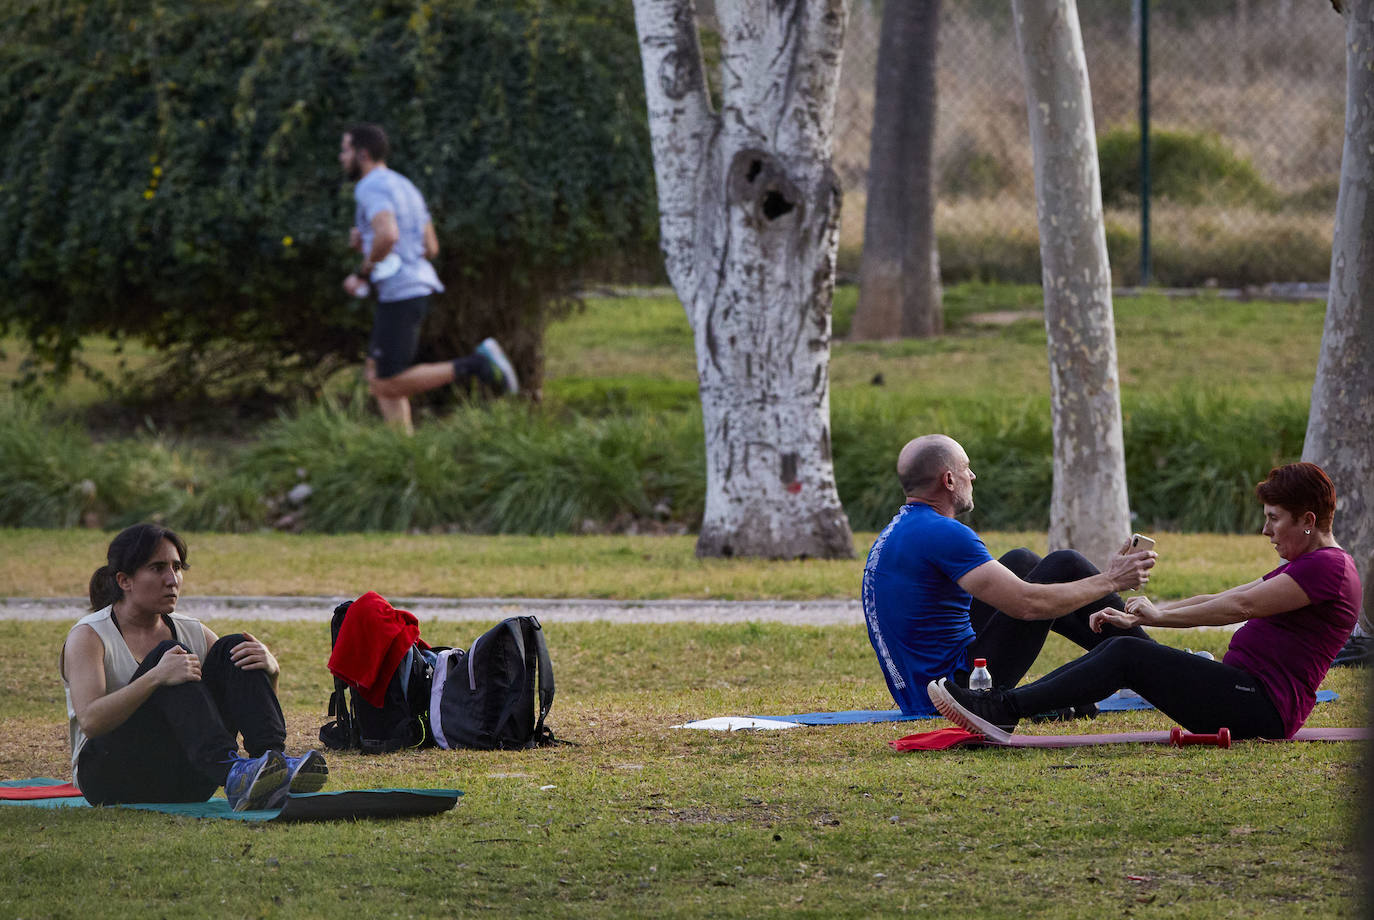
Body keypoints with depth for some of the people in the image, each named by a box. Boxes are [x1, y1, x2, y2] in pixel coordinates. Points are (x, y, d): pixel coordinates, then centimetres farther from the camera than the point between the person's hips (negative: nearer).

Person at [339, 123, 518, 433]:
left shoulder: (371, 188, -12)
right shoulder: (405, 187, 18)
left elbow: (388, 235, -30)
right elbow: (430, 248, 19)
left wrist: (363, 273, -15)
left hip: (399, 292, -10)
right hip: (417, 287, 10)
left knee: (390, 385, -8)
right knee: (376, 377, 11)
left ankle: (476, 365, -14)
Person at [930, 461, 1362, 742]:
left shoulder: (1327, 567, -10)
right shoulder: (1302, 567, 25)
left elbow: (1240, 607, -17)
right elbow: (1216, 602, 23)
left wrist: (1160, 616, -10)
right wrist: (1138, 616, 14)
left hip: (1265, 707, -10)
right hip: (1248, 696, 10)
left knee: (1128, 656, -19)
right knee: (1120, 649, -2)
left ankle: (1005, 711, -23)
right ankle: (1001, 705, -12)